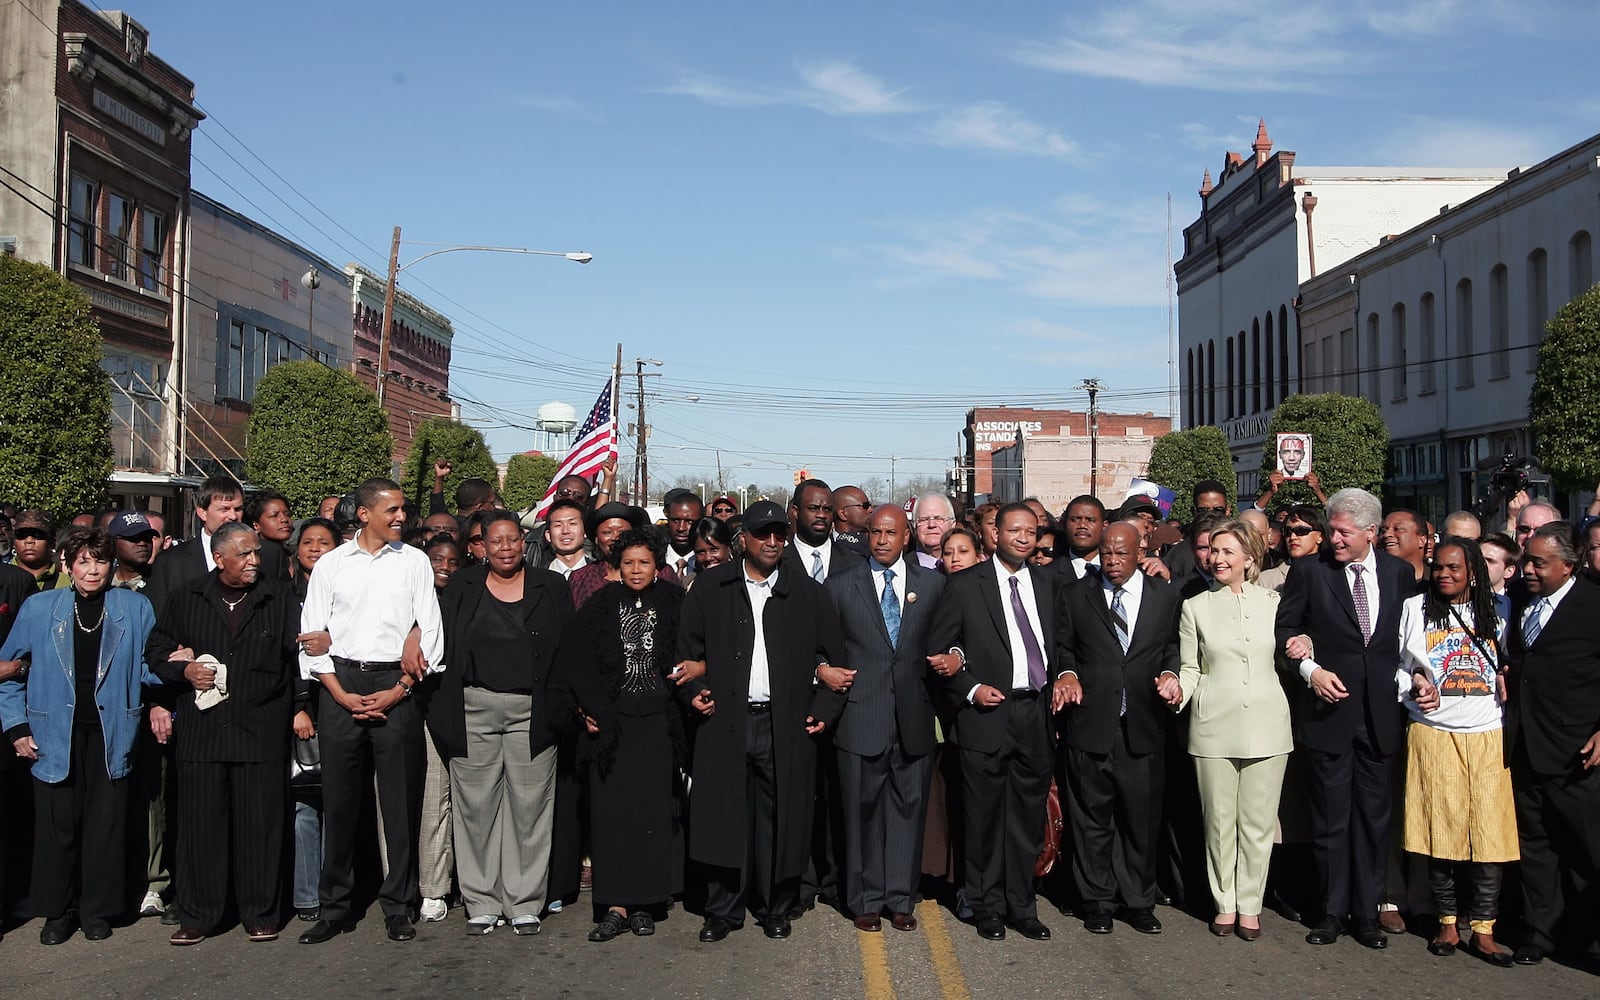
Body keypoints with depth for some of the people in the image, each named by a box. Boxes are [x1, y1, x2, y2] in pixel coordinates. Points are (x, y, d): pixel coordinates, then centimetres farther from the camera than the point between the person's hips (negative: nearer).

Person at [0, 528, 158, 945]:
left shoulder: (135, 608, 4)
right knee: (57, 825, 4)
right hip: (55, 736, 0)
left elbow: (149, 667, 8)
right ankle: (57, 911, 20)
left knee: (106, 824, 3)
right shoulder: (38, 608, 5)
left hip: (110, 733, 0)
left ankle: (97, 910, 17)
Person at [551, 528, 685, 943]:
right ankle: (616, 905, 4)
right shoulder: (600, 607, 4)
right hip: (609, 721, 0)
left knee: (652, 810, 0)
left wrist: (685, 672, -11)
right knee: (610, 810, -1)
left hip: (656, 722, 0)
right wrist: (583, 711, -4)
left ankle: (644, 903, 9)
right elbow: (573, 663, 3)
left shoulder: (674, 605, 4)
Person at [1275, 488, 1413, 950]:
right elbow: (1285, 627, 1)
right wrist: (1310, 668, -12)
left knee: (1373, 816, 10)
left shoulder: (1399, 573, 4)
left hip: (1380, 715, 2)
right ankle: (1332, 911, 18)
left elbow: (1407, 636, 12)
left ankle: (1367, 913, 21)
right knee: (1330, 818, 5)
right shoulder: (1308, 569, -3)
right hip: (1329, 708, -2)